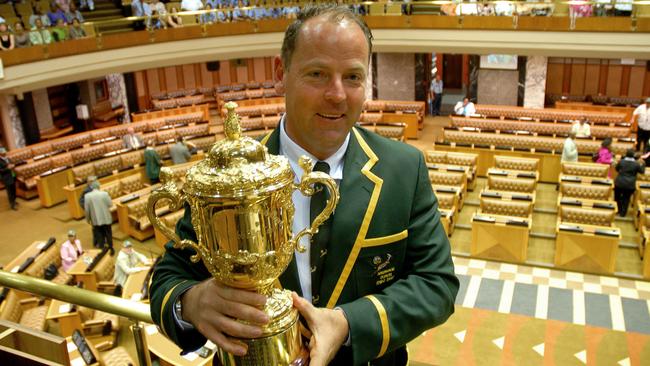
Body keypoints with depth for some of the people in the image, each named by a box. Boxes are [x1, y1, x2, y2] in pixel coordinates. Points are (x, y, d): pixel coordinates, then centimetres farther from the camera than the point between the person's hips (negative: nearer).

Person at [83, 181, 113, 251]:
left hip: (96, 220, 0)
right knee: (108, 234, 15)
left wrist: (88, 219, 8)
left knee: (99, 235, 12)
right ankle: (110, 248, 25)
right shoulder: (104, 194, -13)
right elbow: (110, 204, -5)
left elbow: (87, 209, -5)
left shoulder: (87, 196, -10)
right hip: (106, 218, 0)